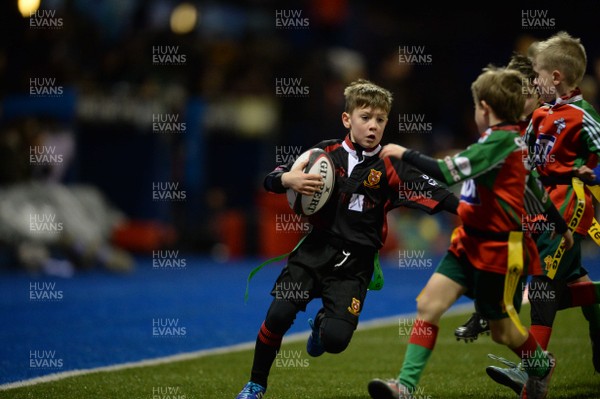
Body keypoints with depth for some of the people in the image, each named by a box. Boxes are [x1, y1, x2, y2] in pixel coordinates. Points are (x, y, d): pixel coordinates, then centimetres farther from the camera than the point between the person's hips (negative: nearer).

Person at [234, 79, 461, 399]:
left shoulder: (389, 168, 1)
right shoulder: (327, 152, 5)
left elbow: (431, 191, -13)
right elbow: (271, 179, 7)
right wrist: (287, 180, -16)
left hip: (354, 264, -1)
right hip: (315, 250, 1)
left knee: (335, 339, -16)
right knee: (279, 315, -18)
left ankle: (321, 325, 24)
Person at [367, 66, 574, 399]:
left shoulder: (500, 141, -20)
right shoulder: (512, 141, 9)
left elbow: (447, 172, -27)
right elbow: (534, 188, 22)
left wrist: (405, 154, -15)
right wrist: (561, 226, 34)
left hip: (498, 250, -9)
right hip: (471, 243, 9)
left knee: (502, 330, 7)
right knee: (428, 304, -6)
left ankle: (541, 365, 38)